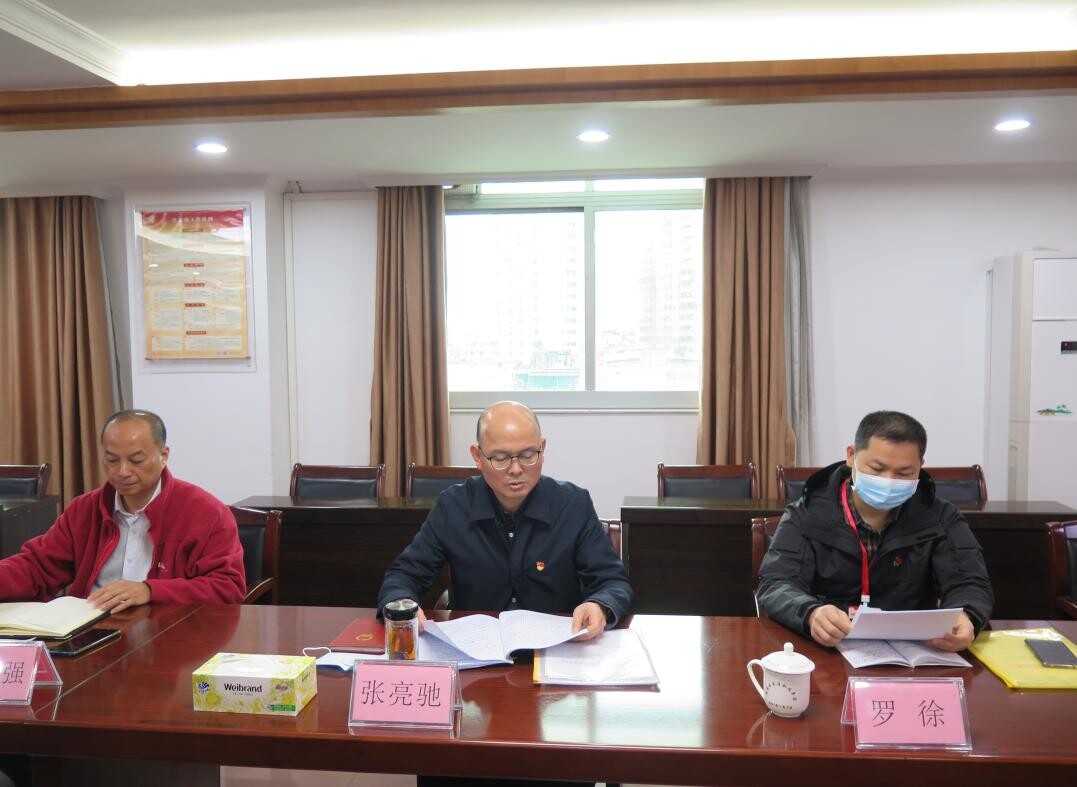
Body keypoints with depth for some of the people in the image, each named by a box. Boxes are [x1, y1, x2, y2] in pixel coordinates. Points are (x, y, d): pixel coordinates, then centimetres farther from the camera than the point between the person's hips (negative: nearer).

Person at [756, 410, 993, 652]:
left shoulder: (939, 518, 3)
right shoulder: (807, 516, -4)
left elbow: (971, 584, -3)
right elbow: (774, 586, -13)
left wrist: (964, 618, -28)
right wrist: (811, 613, -36)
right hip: (823, 652, -1)